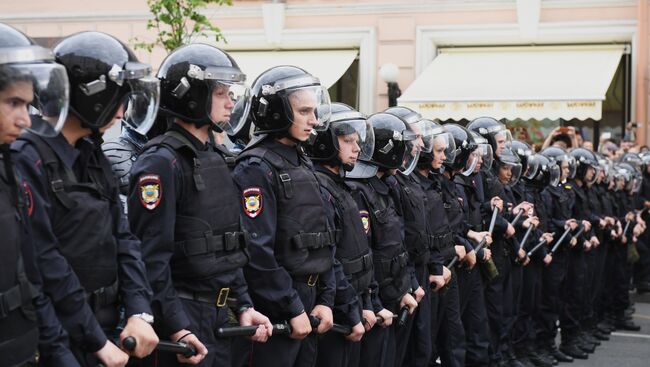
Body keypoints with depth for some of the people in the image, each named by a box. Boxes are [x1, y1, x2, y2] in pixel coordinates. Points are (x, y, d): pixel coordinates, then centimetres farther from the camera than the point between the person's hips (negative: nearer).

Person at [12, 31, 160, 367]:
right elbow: (46, 266, -21)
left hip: (107, 329, 8)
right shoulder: (28, 161, -18)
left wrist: (139, 312, -5)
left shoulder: (92, 157, 10)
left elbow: (122, 238, 8)